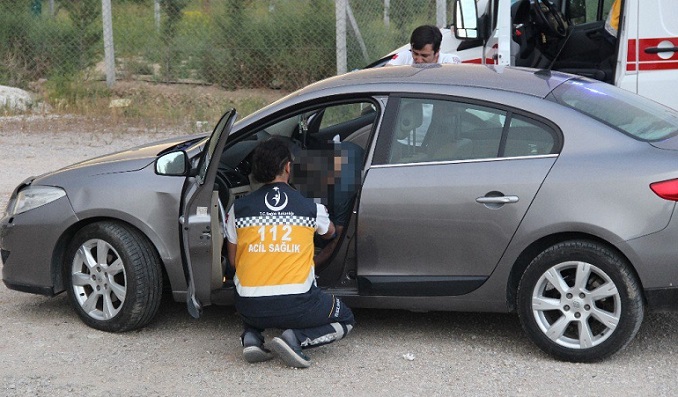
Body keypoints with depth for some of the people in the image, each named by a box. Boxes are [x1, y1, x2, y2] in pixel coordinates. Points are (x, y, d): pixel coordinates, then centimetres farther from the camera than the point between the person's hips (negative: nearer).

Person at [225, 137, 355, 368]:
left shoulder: (238, 208, 3)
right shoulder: (312, 208, 1)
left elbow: (233, 261, 13)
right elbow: (330, 233, 26)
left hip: (250, 309, 3)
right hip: (296, 306, -3)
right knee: (345, 320, 22)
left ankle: (251, 337, 8)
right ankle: (296, 338, -5)